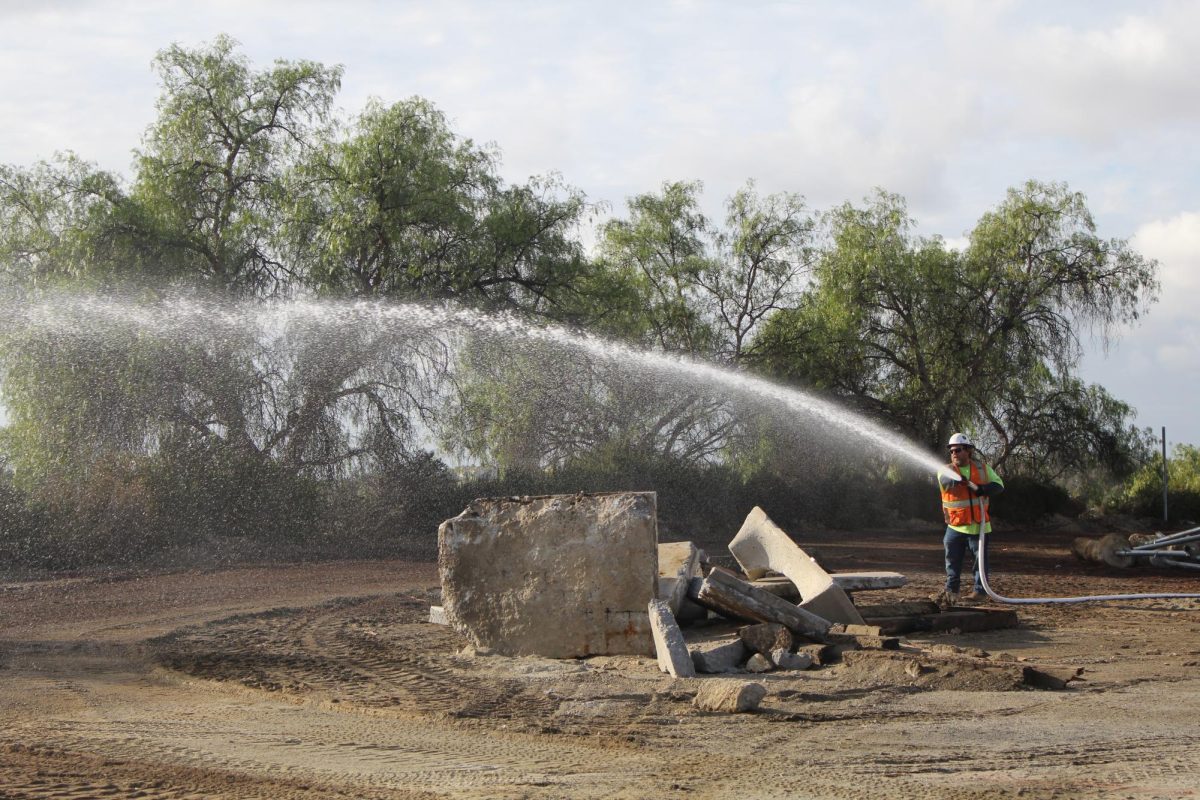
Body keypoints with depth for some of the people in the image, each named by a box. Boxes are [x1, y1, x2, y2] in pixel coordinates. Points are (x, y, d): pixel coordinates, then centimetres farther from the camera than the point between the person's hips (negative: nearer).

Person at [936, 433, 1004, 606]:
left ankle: (980, 590, 12)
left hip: (977, 526, 0)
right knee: (952, 561, 5)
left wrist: (984, 489, -18)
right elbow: (945, 479, -21)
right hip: (955, 526, 0)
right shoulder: (947, 470, 0)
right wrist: (955, 479, -43)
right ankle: (951, 590, 14)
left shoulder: (982, 468, 4)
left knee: (980, 559, 4)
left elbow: (999, 485, 2)